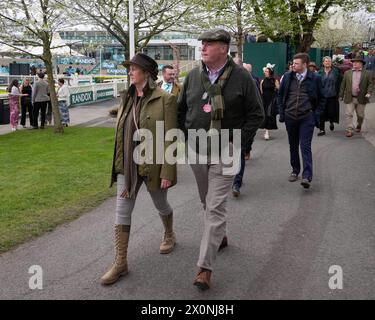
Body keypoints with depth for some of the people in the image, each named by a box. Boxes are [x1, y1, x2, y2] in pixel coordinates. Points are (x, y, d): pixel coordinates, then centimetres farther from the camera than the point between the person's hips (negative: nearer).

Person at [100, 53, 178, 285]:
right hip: (127, 164, 5)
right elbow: (121, 132, 11)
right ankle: (120, 262, 11)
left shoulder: (165, 100, -13)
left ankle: (169, 235, 48)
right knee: (122, 211, 2)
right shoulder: (128, 98, 5)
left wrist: (167, 172, -17)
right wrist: (119, 164, 13)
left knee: (161, 205, 18)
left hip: (153, 165, -5)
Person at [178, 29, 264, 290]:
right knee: (207, 201, 18)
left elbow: (256, 114, -3)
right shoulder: (193, 76, 6)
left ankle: (205, 267, -5)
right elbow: (181, 110, 15)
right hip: (196, 149, 5)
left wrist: (239, 144, -10)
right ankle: (220, 235, 44)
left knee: (215, 206, -8)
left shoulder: (241, 77, -6)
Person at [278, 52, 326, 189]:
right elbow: (280, 95, 13)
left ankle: (307, 176, -12)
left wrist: (316, 115, -2)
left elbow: (321, 99, 6)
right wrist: (282, 112, 6)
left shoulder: (315, 78, -3)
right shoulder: (287, 77, 4)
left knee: (305, 147, -9)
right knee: (293, 146, 13)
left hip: (307, 118, -3)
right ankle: (295, 170, 28)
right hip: (290, 117, 4)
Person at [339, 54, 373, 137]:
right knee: (348, 114, -6)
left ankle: (359, 126, 38)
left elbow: (370, 84, 1)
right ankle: (349, 130, -3)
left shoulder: (367, 74, 2)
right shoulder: (347, 73, 5)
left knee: (360, 115, 12)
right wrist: (341, 95, 5)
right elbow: (343, 85, 7)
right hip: (350, 98, 0)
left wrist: (369, 92, -14)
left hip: (361, 98, 0)